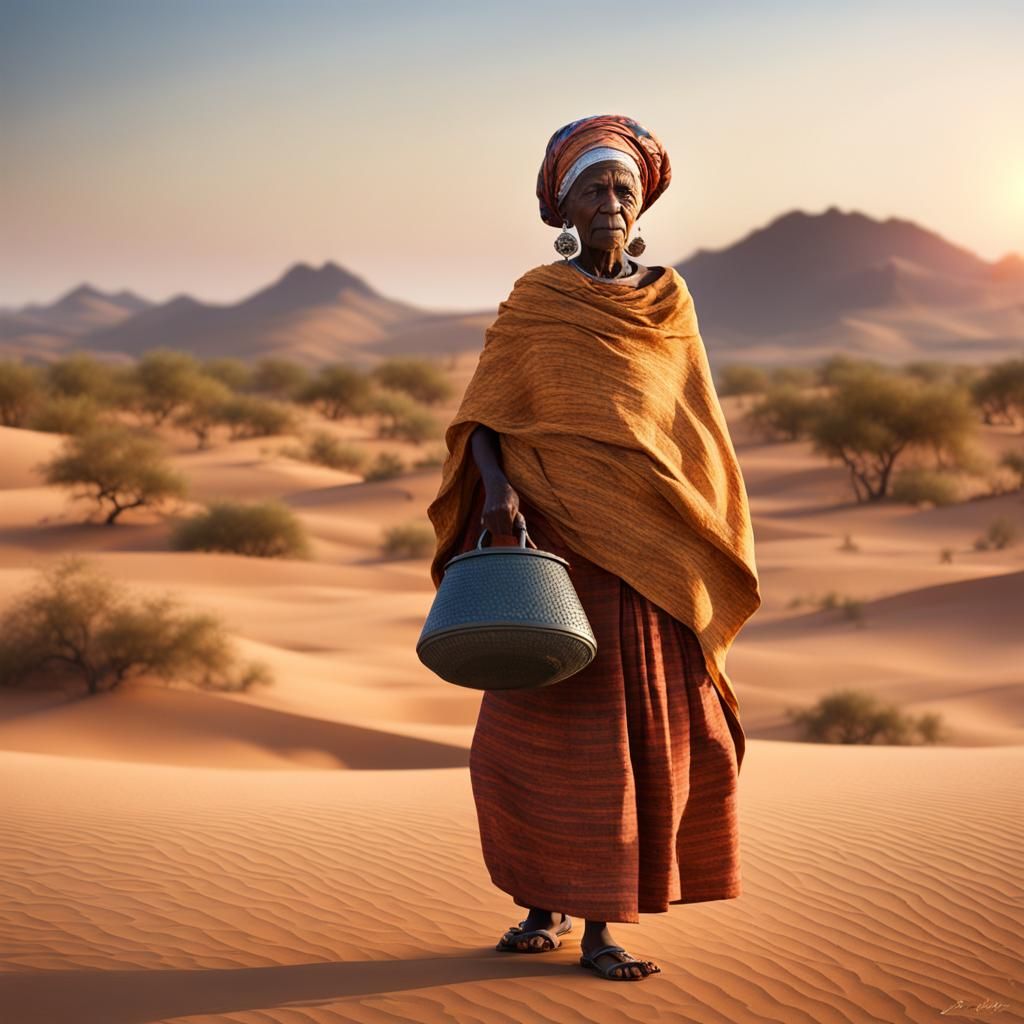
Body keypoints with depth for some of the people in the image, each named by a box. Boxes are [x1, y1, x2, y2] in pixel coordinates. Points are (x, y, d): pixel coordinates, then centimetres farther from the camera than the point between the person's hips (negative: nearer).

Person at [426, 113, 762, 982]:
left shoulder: (669, 303, 11)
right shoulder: (534, 304, 2)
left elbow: (694, 430, 15)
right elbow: (483, 419, -1)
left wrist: (706, 545, 11)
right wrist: (497, 490, -20)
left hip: (649, 550, 3)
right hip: (556, 541, -3)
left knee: (640, 731, 1)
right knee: (544, 727, -2)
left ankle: (601, 924, 8)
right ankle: (547, 902, 14)